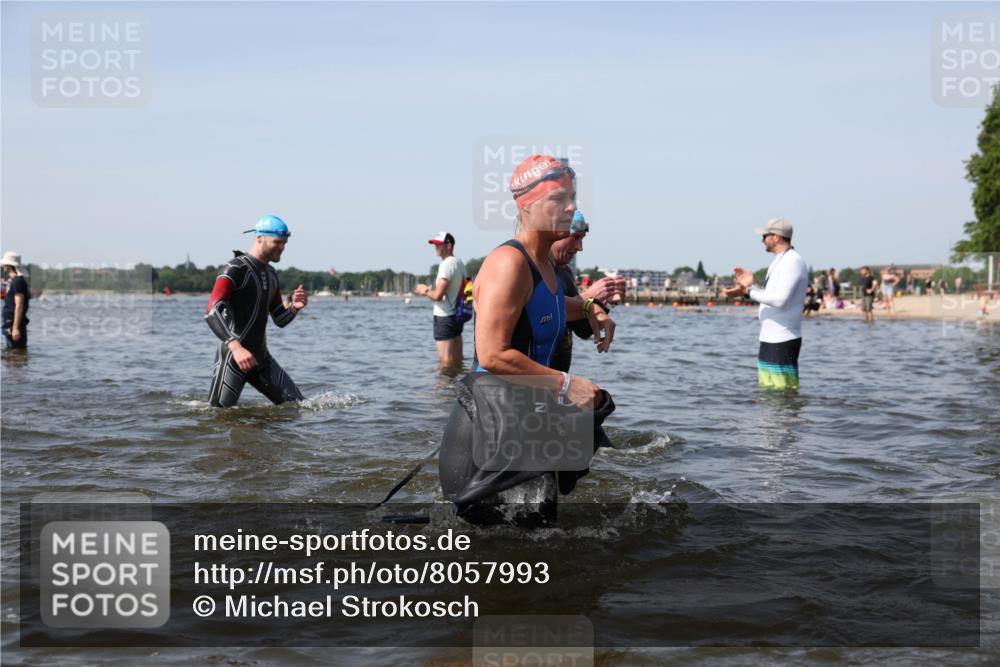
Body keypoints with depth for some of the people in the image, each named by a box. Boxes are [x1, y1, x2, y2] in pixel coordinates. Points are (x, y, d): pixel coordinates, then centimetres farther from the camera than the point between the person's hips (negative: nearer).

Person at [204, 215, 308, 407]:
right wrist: (236, 347, -38)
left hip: (261, 356, 8)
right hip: (233, 356, -8)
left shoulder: (271, 274, 14)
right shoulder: (237, 269, -13)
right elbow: (212, 312, -25)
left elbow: (280, 320, 20)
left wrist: (294, 307, -3)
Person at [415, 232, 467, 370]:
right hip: (457, 315, 9)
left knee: (445, 361, -5)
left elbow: (438, 295, -23)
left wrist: (425, 290, -4)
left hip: (445, 317, -9)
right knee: (457, 360, 14)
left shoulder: (446, 264, -17)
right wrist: (430, 290, 16)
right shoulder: (459, 263, 12)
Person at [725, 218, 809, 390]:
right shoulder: (780, 261, 18)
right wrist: (752, 285, 11)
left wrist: (748, 291, -24)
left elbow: (780, 300, -26)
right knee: (767, 390, 15)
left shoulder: (792, 262, -15)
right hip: (770, 338, 10)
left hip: (783, 341, -10)